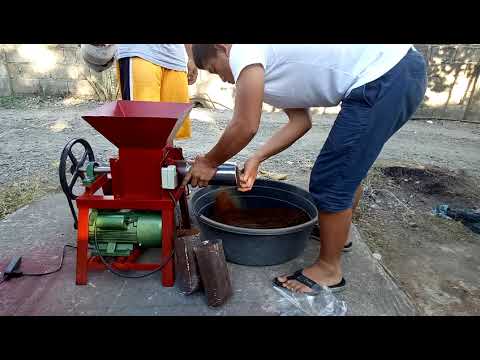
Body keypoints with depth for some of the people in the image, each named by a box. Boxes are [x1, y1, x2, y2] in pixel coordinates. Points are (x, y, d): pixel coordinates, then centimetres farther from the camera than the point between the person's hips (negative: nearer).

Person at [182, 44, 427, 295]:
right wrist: (256, 159, 7)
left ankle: (328, 270, 14)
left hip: (384, 79, -11)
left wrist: (209, 162, 2)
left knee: (330, 182, -5)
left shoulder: (243, 49, -7)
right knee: (348, 168, 24)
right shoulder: (272, 61, 20)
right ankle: (338, 231, 44)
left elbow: (245, 127, -12)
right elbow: (300, 121, 13)